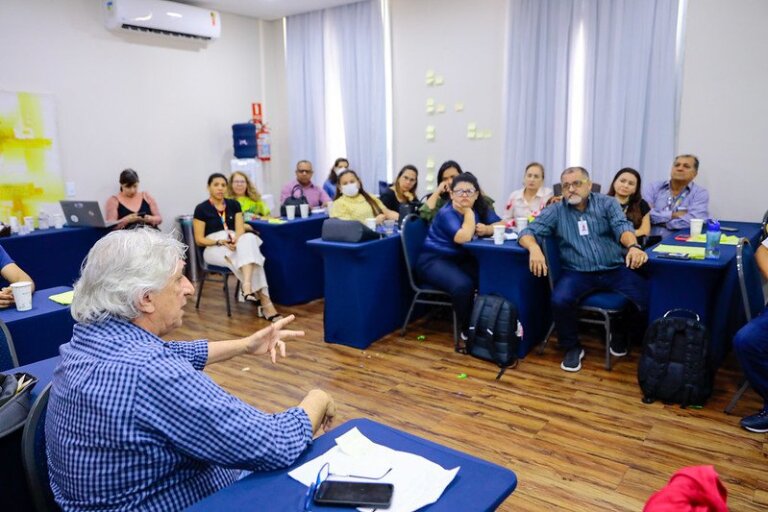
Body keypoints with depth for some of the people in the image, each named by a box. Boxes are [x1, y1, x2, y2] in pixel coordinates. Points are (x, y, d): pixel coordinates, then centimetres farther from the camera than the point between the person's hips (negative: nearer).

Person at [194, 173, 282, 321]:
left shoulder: (233, 204, 11)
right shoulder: (201, 209, 0)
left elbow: (240, 229, 0)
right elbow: (199, 240, -4)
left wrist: (236, 239, -23)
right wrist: (221, 242, -20)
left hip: (237, 244, 4)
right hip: (214, 248, -4)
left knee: (250, 238, -34)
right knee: (249, 255, -33)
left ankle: (247, 287, -47)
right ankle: (264, 301, -36)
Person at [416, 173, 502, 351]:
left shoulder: (481, 208, 3)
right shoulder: (446, 213, -18)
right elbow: (464, 237, -30)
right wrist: (469, 212, -18)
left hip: (461, 260, 6)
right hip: (435, 260, -6)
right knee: (463, 285, -35)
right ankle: (466, 332, -14)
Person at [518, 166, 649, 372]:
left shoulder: (607, 203, 8)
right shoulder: (555, 211, 7)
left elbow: (622, 226, -8)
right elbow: (527, 232, 0)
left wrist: (633, 246, -32)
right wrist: (534, 248, -25)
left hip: (615, 269, 1)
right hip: (578, 272, -1)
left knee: (648, 296, -21)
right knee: (560, 300, -31)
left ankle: (623, 336, 11)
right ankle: (572, 348, -3)